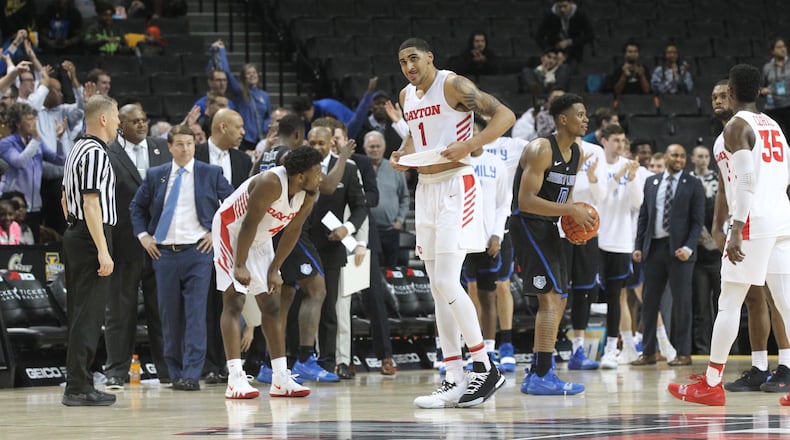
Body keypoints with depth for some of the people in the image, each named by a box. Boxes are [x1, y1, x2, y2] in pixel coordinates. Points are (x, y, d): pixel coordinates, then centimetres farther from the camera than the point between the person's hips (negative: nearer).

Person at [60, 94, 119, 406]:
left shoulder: (77, 150, 16)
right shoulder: (96, 153, -14)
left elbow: (65, 200, 23)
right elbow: (91, 205, -21)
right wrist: (102, 250, -23)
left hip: (74, 237, 10)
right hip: (91, 239, -10)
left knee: (79, 314, 12)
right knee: (89, 316, -9)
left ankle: (79, 384, 16)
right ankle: (78, 388, -10)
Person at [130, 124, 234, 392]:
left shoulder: (211, 174, 4)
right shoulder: (155, 176, 10)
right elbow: (137, 207, 20)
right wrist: (143, 235, 7)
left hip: (198, 252, -3)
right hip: (164, 254, 3)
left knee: (195, 315, -10)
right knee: (169, 316, 6)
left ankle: (191, 375, -12)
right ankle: (175, 373, 15)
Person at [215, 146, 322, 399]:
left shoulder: (309, 194, -10)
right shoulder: (271, 183, -32)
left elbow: (292, 231, 0)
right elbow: (249, 224, -29)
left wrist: (274, 270, 0)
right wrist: (240, 266, -28)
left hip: (260, 240, 8)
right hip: (231, 231, -8)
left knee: (272, 306, 7)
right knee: (234, 301, -15)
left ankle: (281, 379, 10)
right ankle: (235, 379, -20)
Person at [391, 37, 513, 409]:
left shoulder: (453, 85, -10)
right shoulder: (406, 96, 13)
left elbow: (505, 115, -16)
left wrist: (468, 146, -26)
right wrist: (402, 155, 8)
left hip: (455, 187, -8)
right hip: (425, 190, 8)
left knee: (447, 282, -17)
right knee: (438, 288, 5)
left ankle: (485, 368, -8)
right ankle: (455, 381, 6)